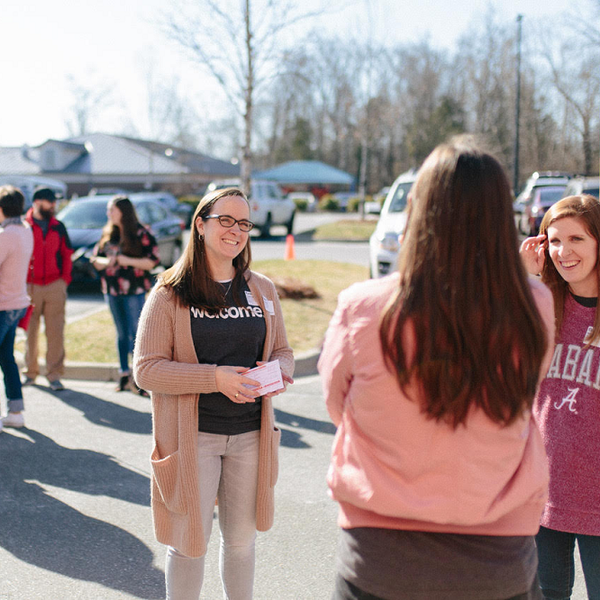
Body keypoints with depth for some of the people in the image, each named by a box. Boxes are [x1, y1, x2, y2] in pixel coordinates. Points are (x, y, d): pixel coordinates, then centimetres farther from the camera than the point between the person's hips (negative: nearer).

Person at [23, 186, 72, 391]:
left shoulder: (58, 227, 9)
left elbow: (66, 254, 14)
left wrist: (65, 279, 5)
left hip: (55, 286, 2)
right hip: (31, 286, -2)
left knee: (55, 332, -1)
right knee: (30, 331, 6)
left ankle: (54, 375, 5)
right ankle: (30, 372, 20)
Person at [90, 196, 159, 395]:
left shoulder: (141, 234, -6)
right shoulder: (108, 234, 12)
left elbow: (151, 262, -9)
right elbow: (96, 259, 12)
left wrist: (128, 261, -18)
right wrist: (105, 262, -9)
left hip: (134, 291, -6)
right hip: (112, 290, 6)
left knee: (136, 333, -8)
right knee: (122, 333, 12)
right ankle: (124, 375, 18)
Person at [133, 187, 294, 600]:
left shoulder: (262, 291, 7)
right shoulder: (170, 294, -6)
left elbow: (284, 352, 14)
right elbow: (146, 369, -11)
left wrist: (276, 371, -11)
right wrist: (215, 378, -22)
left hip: (251, 434, 4)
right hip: (193, 435, -4)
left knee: (242, 538, 15)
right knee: (190, 541, 5)